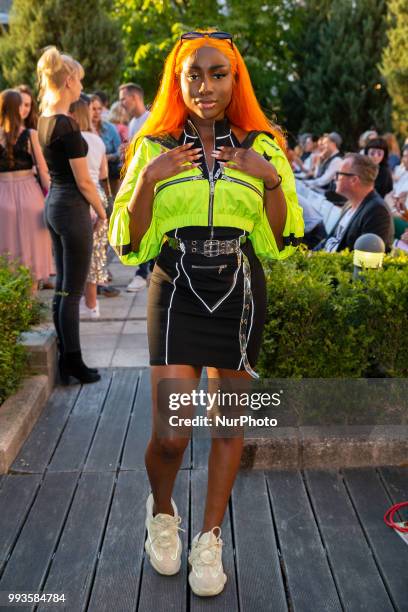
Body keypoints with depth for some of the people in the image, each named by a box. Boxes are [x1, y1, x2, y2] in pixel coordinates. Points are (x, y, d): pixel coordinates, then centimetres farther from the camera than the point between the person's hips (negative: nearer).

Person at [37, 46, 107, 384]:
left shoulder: (45, 119, 9)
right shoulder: (68, 124, -18)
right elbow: (84, 181, -14)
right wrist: (103, 213, -3)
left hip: (54, 204, 9)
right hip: (73, 207, -9)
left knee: (62, 287, 14)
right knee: (72, 291, -1)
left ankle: (63, 360, 23)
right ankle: (74, 363, 10)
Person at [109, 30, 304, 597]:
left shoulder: (262, 148, 6)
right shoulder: (155, 149, 4)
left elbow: (281, 242, 5)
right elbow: (129, 245, 1)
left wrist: (272, 180, -10)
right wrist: (147, 181, -13)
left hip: (240, 295, 2)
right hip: (176, 294, -1)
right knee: (171, 432, -6)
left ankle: (211, 539, 29)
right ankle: (162, 510, 29)